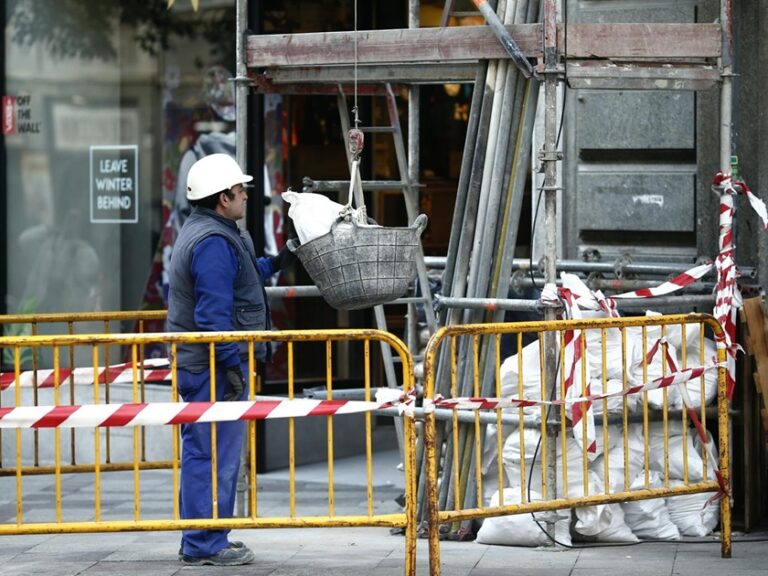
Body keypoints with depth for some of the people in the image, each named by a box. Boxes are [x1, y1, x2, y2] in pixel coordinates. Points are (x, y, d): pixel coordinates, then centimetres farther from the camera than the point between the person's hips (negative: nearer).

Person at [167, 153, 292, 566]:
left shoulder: (203, 233, 17)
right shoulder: (213, 242, -17)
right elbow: (214, 312, -23)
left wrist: (275, 264, 32)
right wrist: (231, 364, -23)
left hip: (198, 363, 11)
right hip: (214, 366, -11)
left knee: (203, 454, 15)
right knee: (214, 456, -7)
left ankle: (203, 541, 22)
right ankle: (205, 546, -4)